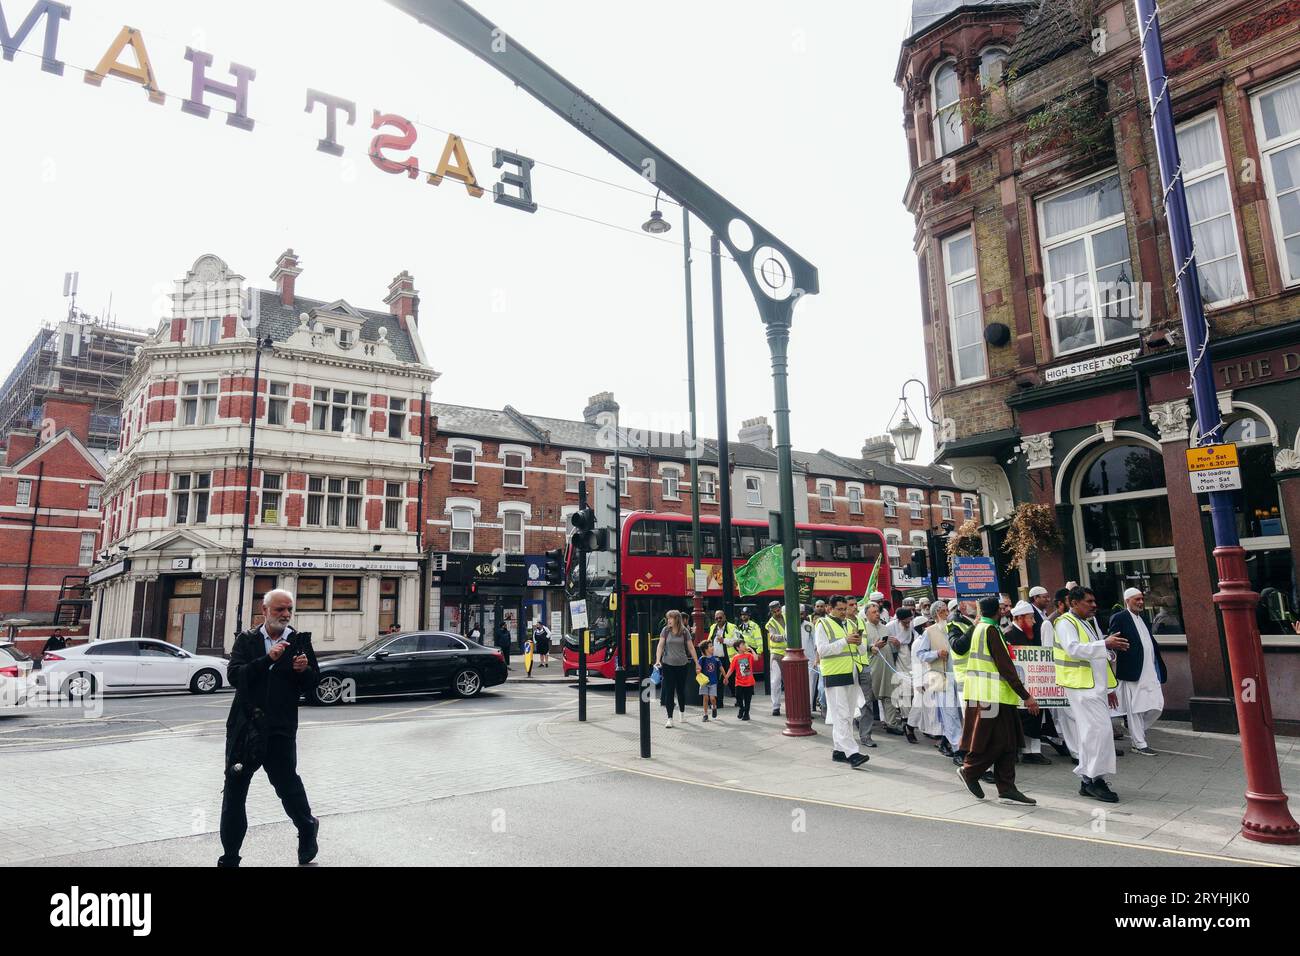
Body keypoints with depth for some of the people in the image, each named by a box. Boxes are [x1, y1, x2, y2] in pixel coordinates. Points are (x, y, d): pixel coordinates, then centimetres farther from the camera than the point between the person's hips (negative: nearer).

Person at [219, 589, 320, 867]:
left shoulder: (300, 641, 3)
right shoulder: (246, 640, 5)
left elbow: (314, 682, 4)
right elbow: (234, 675, -10)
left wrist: (305, 670, -17)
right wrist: (268, 659, -22)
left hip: (281, 729, -1)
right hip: (244, 727, 2)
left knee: (287, 784, 4)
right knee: (234, 791, 7)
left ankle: (308, 829, 33)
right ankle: (229, 858, 20)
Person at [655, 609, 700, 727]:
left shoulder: (685, 631, -2)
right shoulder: (665, 630, -1)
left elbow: (691, 647, 3)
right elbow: (660, 645, -5)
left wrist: (697, 663, 4)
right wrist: (658, 660, -18)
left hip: (682, 664, 0)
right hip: (668, 665, 0)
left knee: (681, 690, 12)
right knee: (669, 691, -3)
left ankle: (683, 712, 35)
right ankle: (670, 718, 2)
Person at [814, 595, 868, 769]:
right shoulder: (823, 624, -4)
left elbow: (859, 650, 22)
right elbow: (822, 650, -16)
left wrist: (859, 643, -2)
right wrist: (845, 641, -19)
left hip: (851, 675, 8)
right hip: (834, 676, -8)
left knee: (847, 716, 11)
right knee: (841, 716, -10)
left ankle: (839, 750, 19)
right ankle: (852, 753, -14)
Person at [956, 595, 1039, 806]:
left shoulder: (977, 628, 13)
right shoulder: (990, 630, -14)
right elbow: (1005, 666, -17)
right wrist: (1026, 696, -16)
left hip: (989, 694, 9)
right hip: (991, 695, -9)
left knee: (1008, 743, 8)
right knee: (997, 742, -2)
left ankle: (1006, 789, 9)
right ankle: (969, 770, 12)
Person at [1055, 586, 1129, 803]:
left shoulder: (1090, 622, 21)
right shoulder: (1066, 623, -8)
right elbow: (1074, 649, -25)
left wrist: (1108, 688, 25)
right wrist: (1105, 644, -29)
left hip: (1095, 686, 9)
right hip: (1081, 686, -9)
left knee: (1090, 734, 10)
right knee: (1099, 729, -15)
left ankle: (1087, 781, 15)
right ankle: (1096, 779, -9)